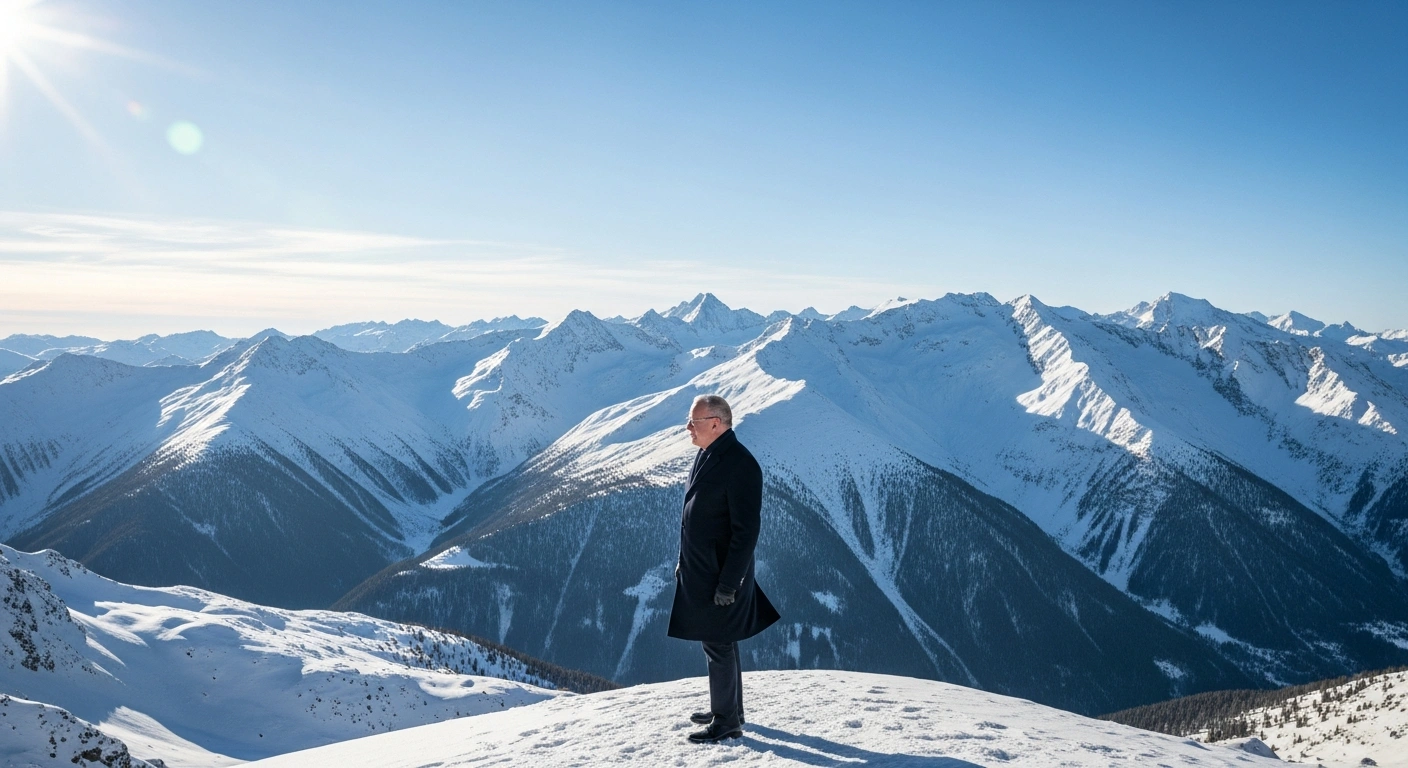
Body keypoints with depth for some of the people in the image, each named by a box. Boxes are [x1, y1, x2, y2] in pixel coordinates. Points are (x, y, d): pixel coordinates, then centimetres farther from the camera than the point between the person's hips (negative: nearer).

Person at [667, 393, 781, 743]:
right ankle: (728, 709, 33)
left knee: (718, 647, 1)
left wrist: (728, 583, -22)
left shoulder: (739, 465, -21)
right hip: (699, 572, 9)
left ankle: (727, 722, 15)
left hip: (720, 576, -9)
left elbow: (746, 531, -22)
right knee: (719, 644, 19)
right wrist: (684, 563, 19)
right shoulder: (705, 456, 8)